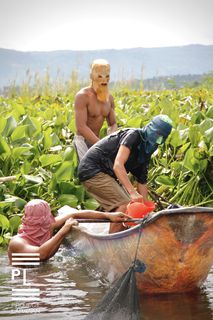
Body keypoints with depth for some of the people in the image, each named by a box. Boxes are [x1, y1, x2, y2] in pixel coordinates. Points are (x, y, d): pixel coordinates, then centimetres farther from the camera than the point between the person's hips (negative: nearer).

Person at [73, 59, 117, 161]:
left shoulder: (109, 98, 8)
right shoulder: (83, 96, -13)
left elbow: (113, 124, 13)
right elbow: (81, 127, -20)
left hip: (96, 140, 7)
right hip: (82, 140, -7)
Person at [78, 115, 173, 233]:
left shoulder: (145, 155, 10)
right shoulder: (134, 135, -17)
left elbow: (142, 185, 12)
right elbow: (118, 165, -30)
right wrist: (133, 192, -38)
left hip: (106, 174, 10)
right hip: (92, 169, -10)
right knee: (125, 205, -19)